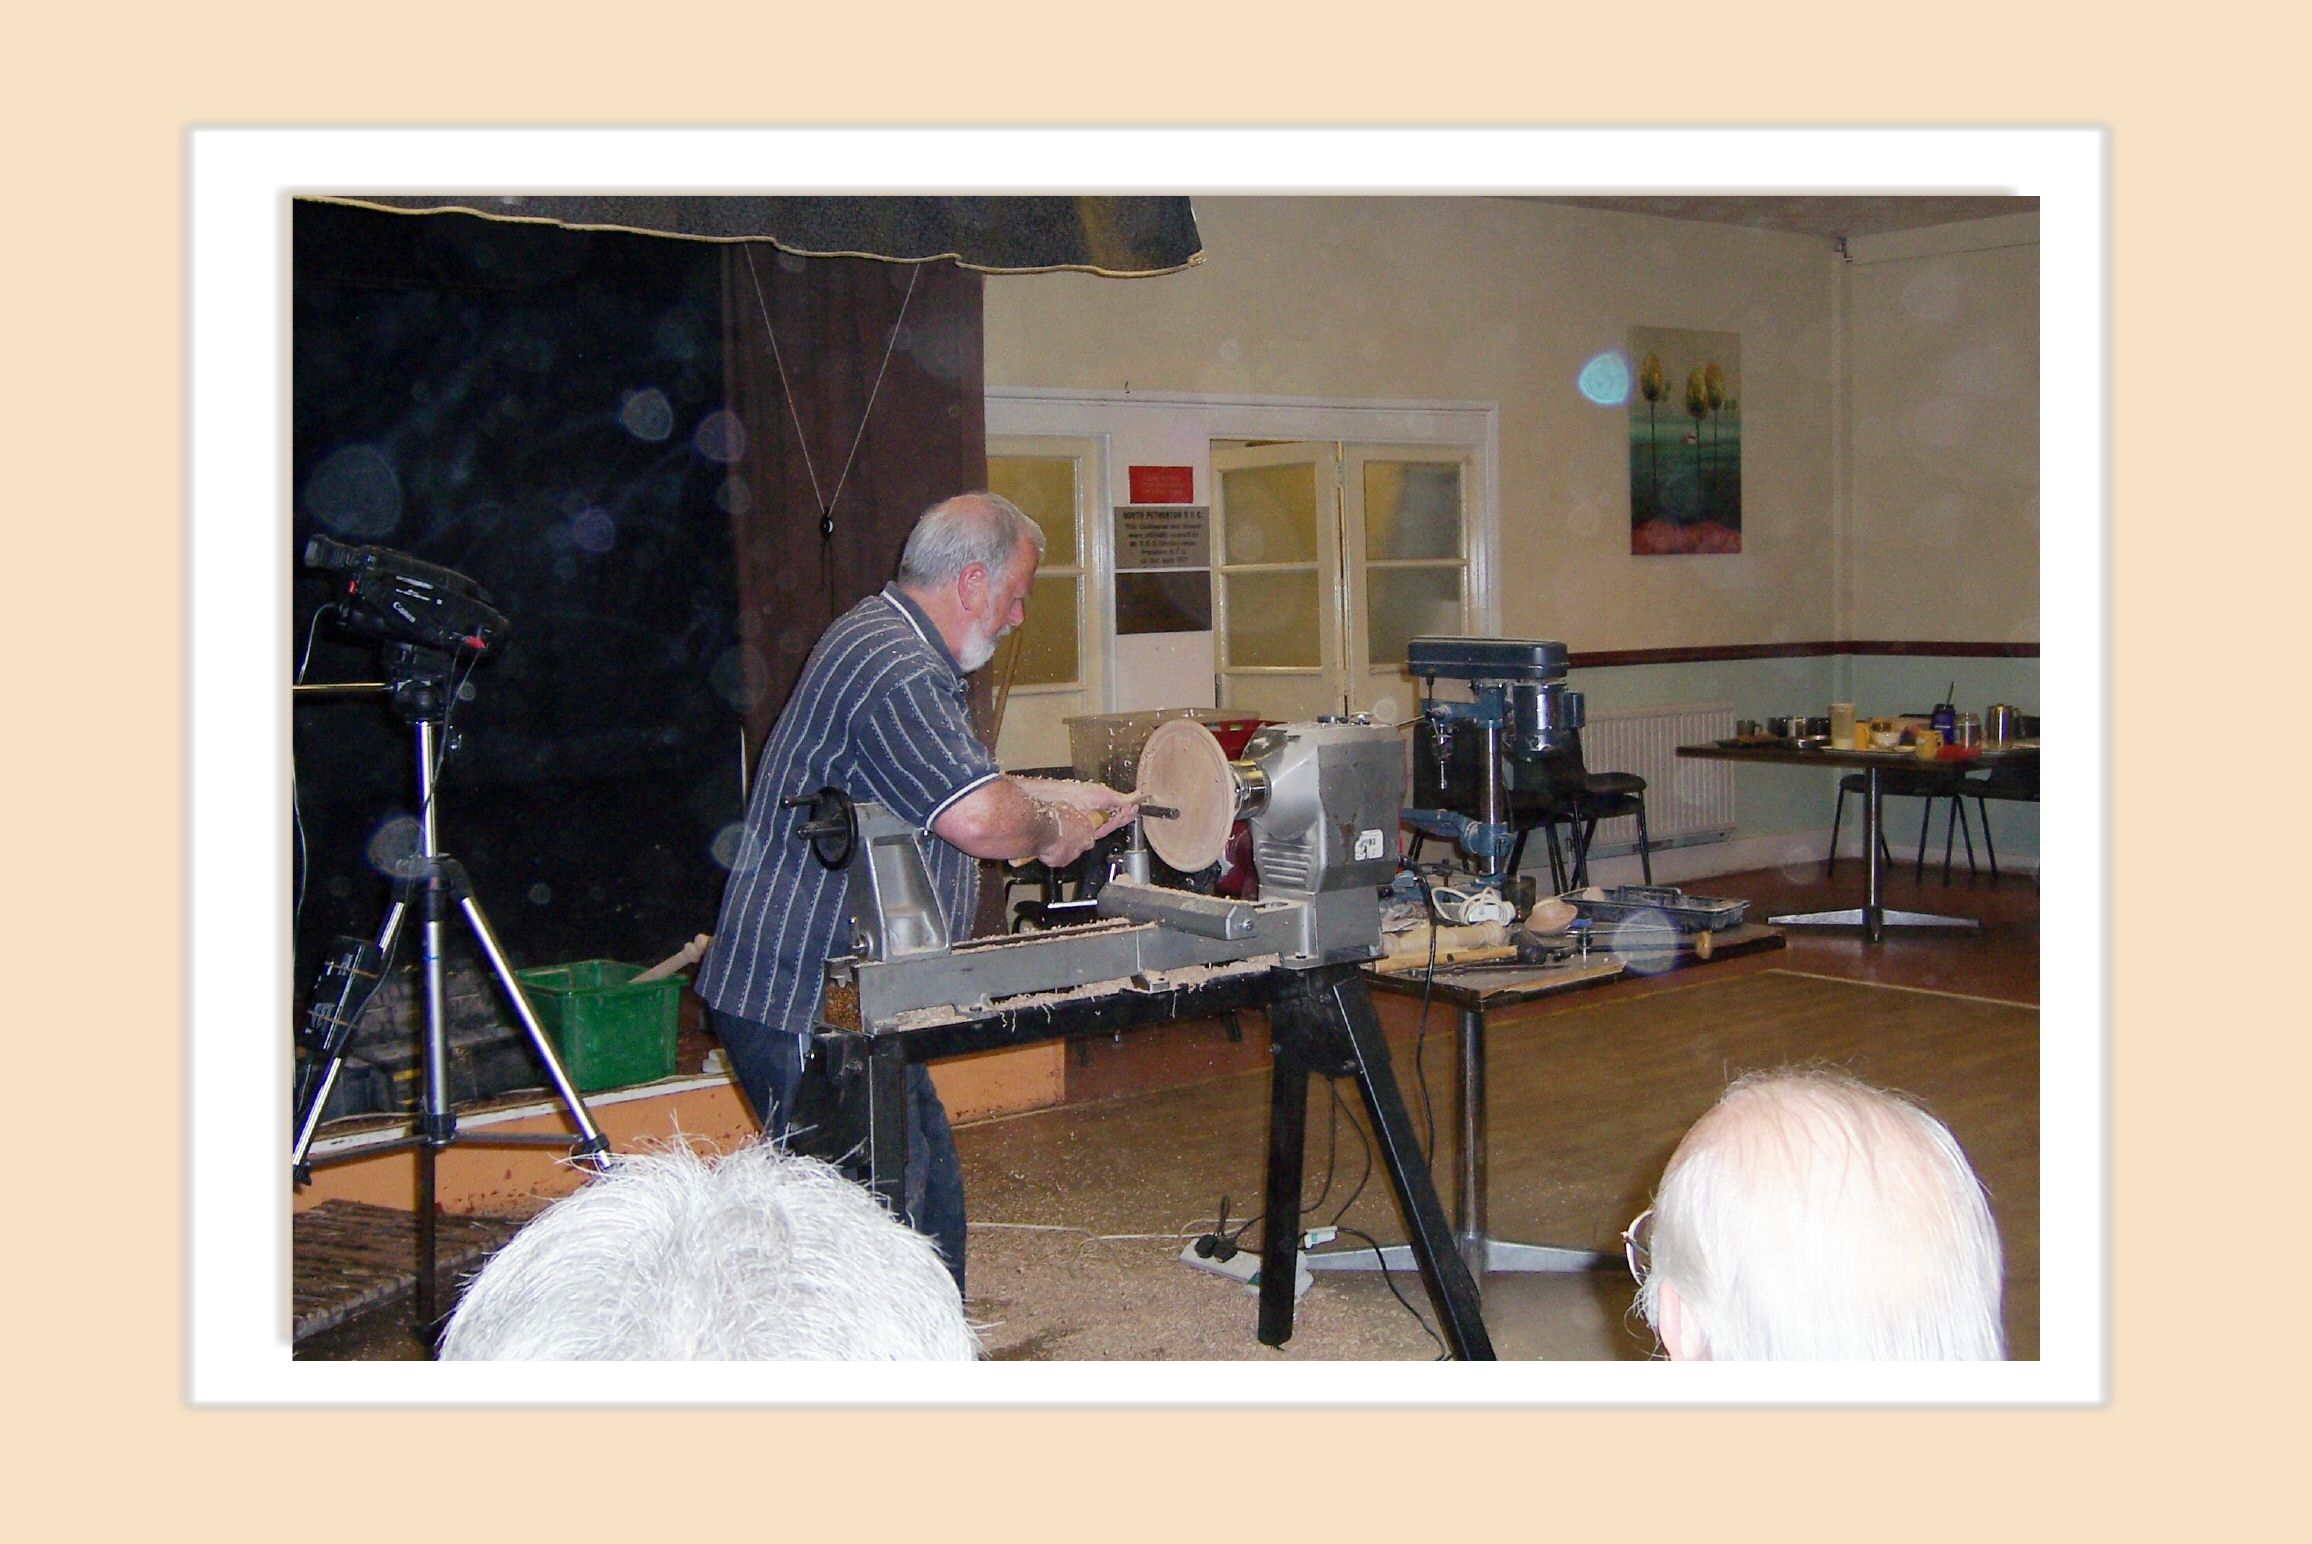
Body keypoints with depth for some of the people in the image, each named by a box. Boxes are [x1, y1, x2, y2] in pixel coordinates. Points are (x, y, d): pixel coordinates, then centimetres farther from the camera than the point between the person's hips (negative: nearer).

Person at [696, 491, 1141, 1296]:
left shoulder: (886, 641, 16)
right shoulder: (893, 665, -20)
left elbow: (952, 781, 32)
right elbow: (978, 818, -33)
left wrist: (1070, 796, 29)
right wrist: (1052, 831, -11)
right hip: (804, 1003, -11)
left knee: (929, 1195, 18)